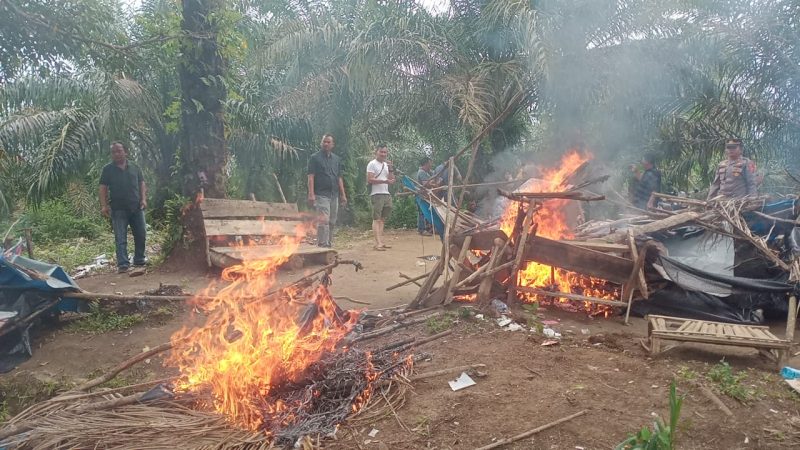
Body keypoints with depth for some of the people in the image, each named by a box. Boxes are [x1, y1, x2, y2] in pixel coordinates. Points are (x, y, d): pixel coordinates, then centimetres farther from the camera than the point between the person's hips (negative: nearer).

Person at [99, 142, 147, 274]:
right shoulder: (107, 169, 3)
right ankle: (122, 264, -7)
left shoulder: (134, 168, 10)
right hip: (118, 209, -3)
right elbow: (103, 188, 1)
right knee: (120, 238, -5)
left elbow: (141, 184, 13)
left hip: (136, 207, 3)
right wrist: (104, 205, -8)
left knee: (140, 235, 7)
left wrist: (143, 199, 0)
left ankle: (139, 260, 21)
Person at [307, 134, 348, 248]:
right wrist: (311, 194, -15)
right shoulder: (315, 158, 1)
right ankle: (322, 245, -13)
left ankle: (329, 244, 18)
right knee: (323, 220, -14)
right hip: (321, 194, -6)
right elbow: (311, 177, -6)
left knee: (332, 222, 9)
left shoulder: (337, 159, 17)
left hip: (334, 195, 6)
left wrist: (343, 195, 12)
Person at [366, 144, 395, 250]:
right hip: (376, 195, -7)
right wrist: (384, 181, -18)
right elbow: (369, 179, -13)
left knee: (382, 219, 7)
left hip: (386, 194, 7)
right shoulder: (372, 164, -3)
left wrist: (391, 169, 1)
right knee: (376, 219, -9)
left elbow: (392, 180, 15)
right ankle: (378, 243, -14)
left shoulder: (387, 165, 20)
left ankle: (381, 242, 9)